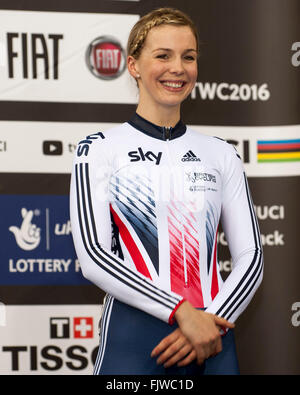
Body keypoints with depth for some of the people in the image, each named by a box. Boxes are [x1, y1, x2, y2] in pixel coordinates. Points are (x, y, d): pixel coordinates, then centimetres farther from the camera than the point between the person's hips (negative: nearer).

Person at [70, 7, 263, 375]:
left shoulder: (221, 155, 10)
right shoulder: (100, 149, 1)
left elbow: (251, 256, 7)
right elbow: (92, 256, -9)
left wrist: (211, 321, -10)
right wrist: (182, 312, -15)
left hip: (210, 341, 3)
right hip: (134, 336, -2)